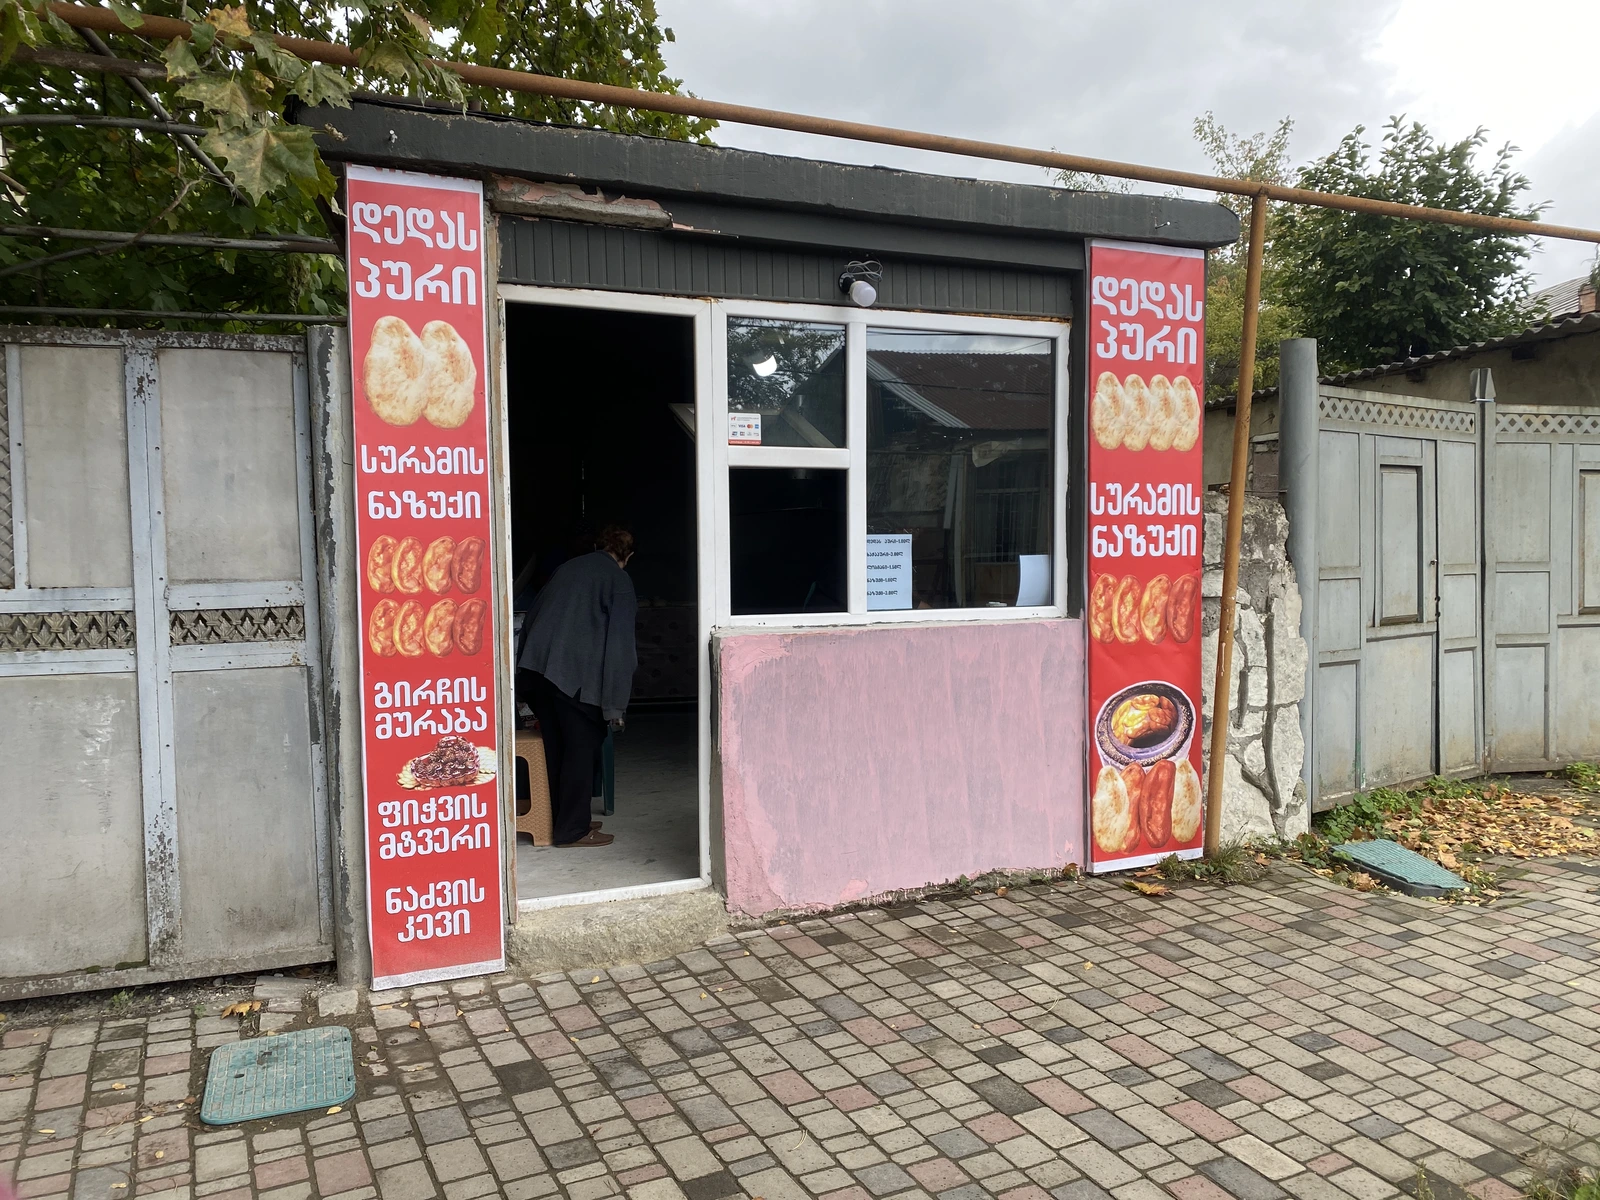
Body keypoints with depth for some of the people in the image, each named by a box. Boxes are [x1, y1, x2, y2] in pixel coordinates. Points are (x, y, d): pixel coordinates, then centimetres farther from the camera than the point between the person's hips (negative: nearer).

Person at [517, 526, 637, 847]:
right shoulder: (618, 581, 0)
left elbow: (532, 617, 23)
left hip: (537, 666, 7)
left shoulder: (568, 567, 19)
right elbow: (619, 646, -8)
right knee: (581, 748, 4)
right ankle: (572, 830, 8)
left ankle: (565, 819, 26)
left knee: (556, 747, 15)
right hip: (576, 673, -6)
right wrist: (615, 704, -8)